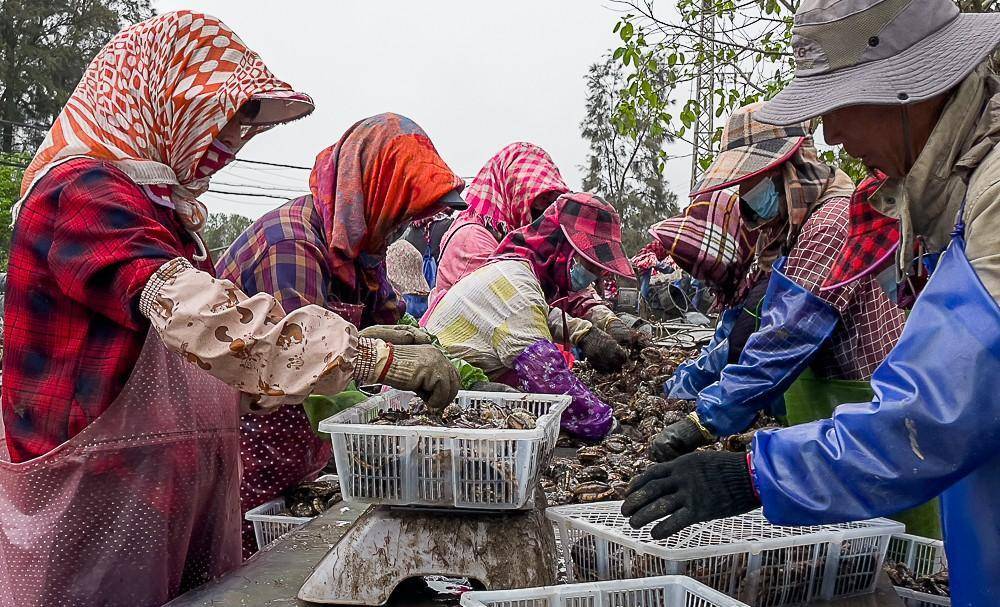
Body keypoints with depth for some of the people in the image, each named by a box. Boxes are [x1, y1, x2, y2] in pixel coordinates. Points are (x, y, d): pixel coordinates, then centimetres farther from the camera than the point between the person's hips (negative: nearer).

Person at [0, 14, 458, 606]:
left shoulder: (156, 203, 15)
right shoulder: (83, 191, -14)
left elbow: (198, 365, 14)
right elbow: (203, 318, -30)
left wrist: (360, 345, 3)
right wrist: (380, 359, -28)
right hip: (102, 509, -8)